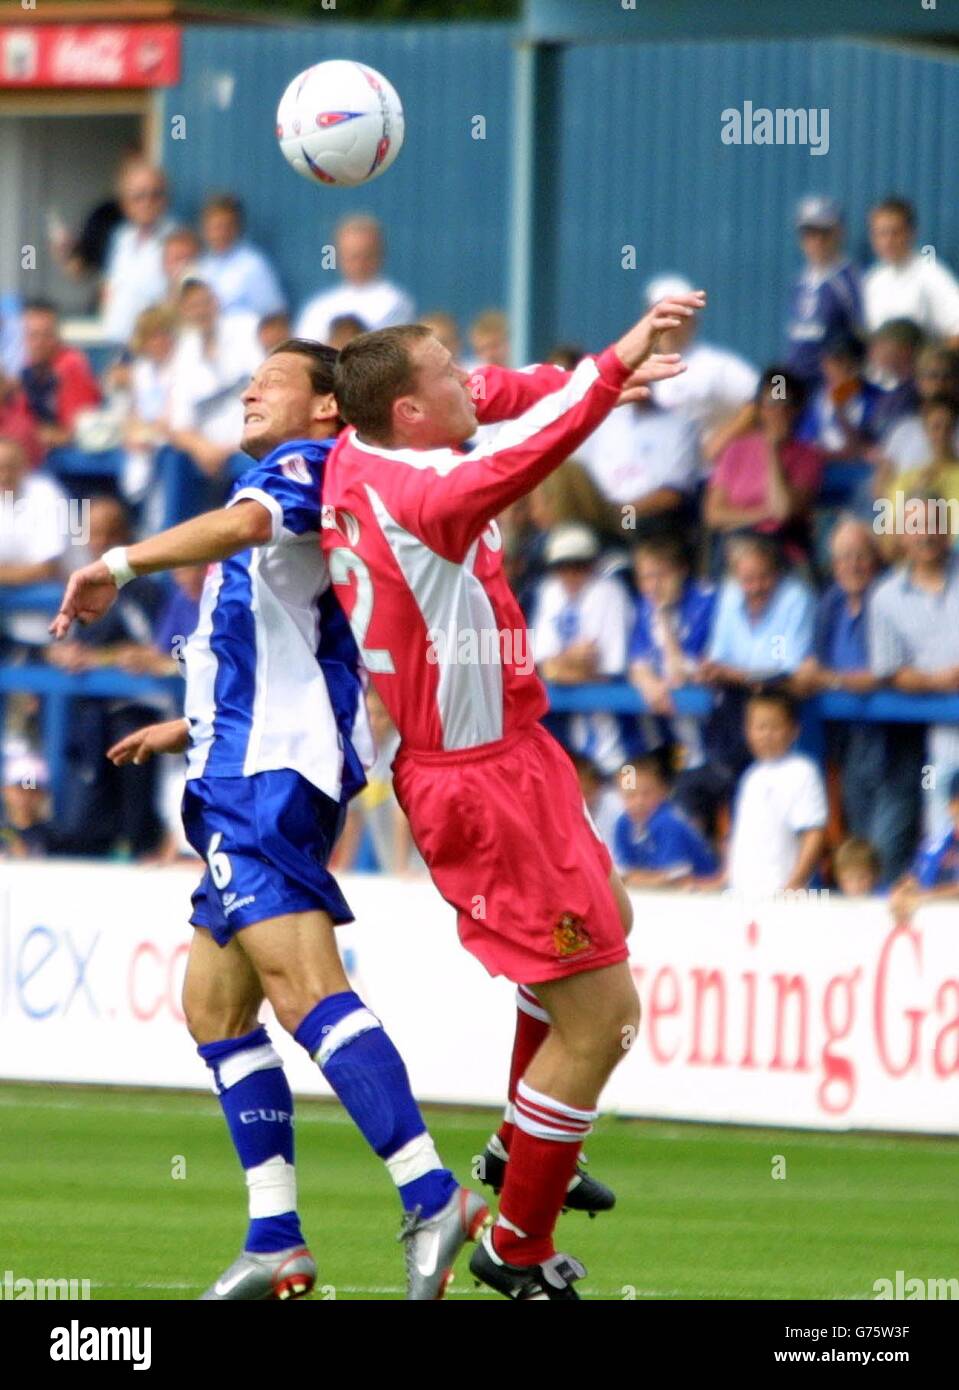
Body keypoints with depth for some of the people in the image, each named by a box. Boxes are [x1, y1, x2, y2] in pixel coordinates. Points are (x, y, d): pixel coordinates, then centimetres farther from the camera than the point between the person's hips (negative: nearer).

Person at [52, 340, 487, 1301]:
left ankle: (431, 1197, -33)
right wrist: (193, 729, 39)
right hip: (246, 778, 11)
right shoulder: (289, 488, 27)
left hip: (270, 773, -11)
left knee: (301, 982, -23)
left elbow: (245, 522, -27)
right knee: (215, 1007, 11)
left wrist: (119, 563, -29)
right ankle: (275, 1242, 10)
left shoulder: (307, 464, -3)